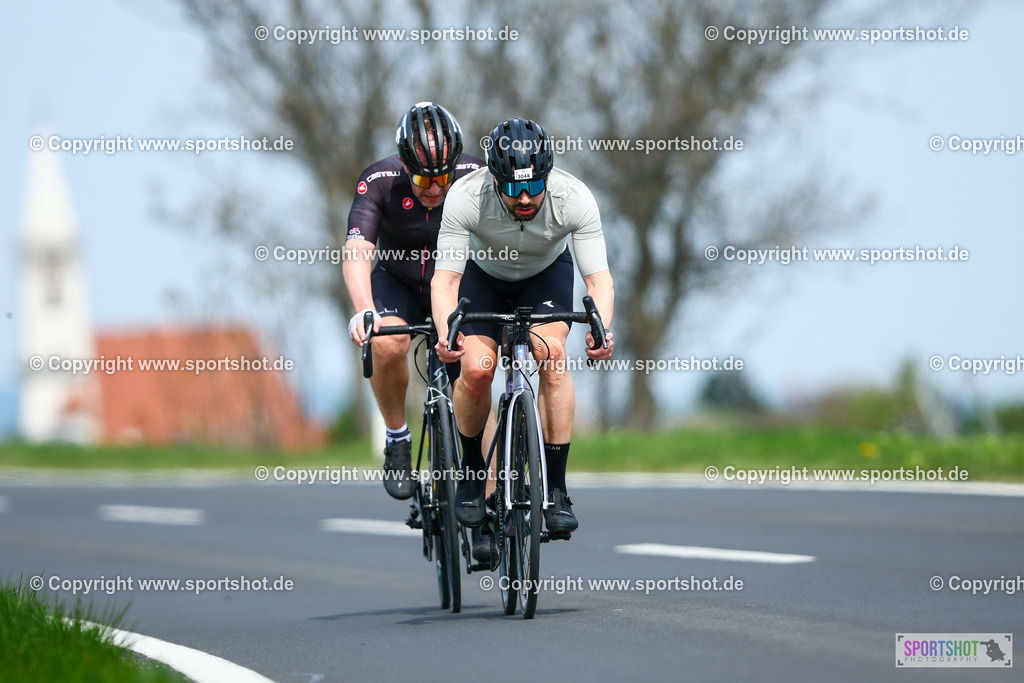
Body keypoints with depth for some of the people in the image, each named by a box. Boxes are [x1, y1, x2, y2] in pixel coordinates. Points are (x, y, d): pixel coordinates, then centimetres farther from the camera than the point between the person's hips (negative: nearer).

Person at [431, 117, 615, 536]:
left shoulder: (574, 199, -34)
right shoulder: (466, 198, -35)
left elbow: (598, 278, -34)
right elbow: (445, 278, -35)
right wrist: (445, 334, -55)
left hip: (547, 272, 0)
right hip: (485, 274, 0)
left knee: (552, 352, -26)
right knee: (475, 368, -22)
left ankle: (556, 487, -19)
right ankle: (471, 469, 6)